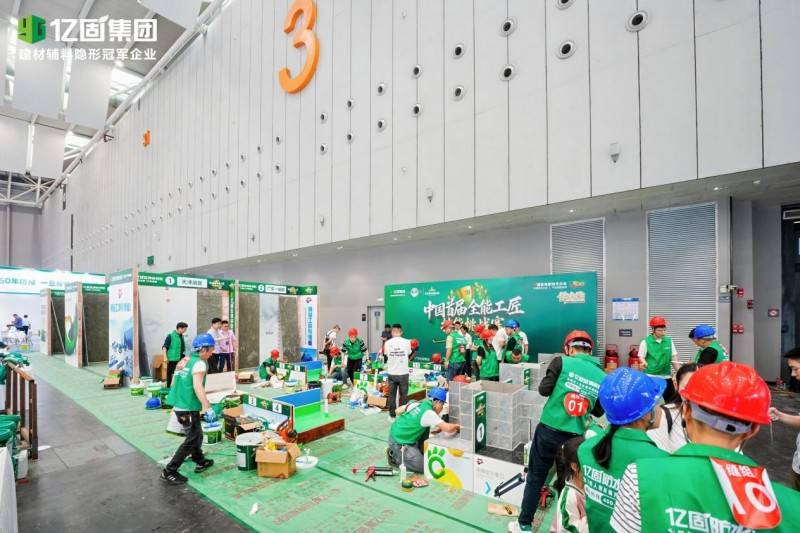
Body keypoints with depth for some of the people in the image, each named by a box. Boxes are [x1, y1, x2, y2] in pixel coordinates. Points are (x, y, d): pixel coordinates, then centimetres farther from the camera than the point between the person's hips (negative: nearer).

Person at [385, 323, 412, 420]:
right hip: (403, 373, -1)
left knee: (392, 395, 12)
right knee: (403, 395, 11)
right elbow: (408, 355, 4)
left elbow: (386, 355, 5)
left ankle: (392, 415, 19)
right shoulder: (407, 342, -8)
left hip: (392, 373, 1)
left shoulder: (387, 342, -6)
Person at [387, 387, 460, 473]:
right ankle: (395, 457, 5)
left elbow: (398, 411, 11)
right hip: (398, 444, -8)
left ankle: (418, 453, 21)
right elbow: (448, 428, -25)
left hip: (395, 434, 8)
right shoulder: (429, 413, -21)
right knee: (424, 467, -3)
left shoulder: (416, 403, 0)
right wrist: (457, 426, -4)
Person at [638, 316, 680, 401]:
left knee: (671, 399, 12)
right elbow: (641, 357, -5)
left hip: (666, 376, 4)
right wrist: (644, 363, -26)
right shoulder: (645, 341, -8)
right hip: (650, 376, -4)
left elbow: (674, 357, 10)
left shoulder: (669, 341, 4)